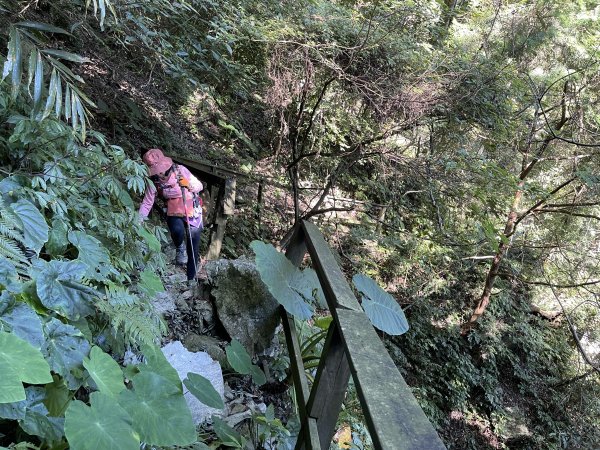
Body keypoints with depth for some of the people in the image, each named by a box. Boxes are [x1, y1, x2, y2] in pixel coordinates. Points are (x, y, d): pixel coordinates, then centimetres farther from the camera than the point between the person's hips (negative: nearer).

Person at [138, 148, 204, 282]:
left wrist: (188, 184, -27)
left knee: (193, 249, 2)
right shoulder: (153, 181, -9)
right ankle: (180, 248, 2)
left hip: (193, 212, 0)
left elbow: (199, 186, -6)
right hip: (174, 214, 0)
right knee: (177, 231, -34)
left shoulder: (180, 170, -14)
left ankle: (191, 278, 18)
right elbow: (147, 203, -6)